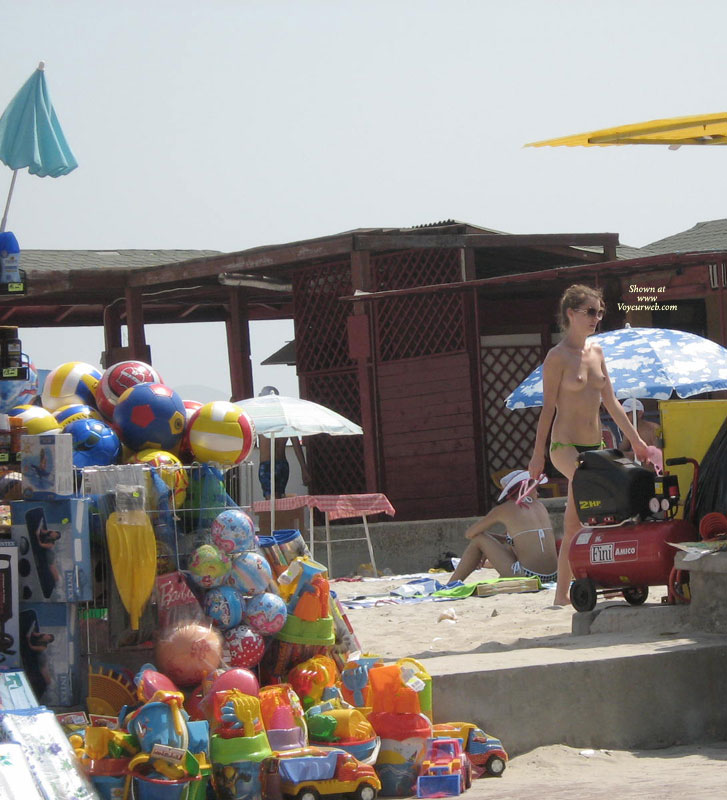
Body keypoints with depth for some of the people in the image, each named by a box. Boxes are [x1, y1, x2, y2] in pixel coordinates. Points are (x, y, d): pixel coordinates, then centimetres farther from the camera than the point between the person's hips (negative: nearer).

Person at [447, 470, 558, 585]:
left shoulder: (504, 509, 0)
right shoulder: (540, 506, 16)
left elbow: (469, 534, 6)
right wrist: (488, 548, 32)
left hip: (528, 576, -6)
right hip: (551, 577, 6)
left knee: (478, 539, 10)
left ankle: (450, 585, 17)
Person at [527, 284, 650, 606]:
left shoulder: (596, 352, 12)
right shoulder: (558, 357, -7)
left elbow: (610, 401, 16)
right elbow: (548, 407, -8)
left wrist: (635, 438, 14)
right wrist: (538, 455, -9)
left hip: (593, 446, 7)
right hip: (565, 446, -7)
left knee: (574, 526, 6)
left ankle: (562, 594, 10)